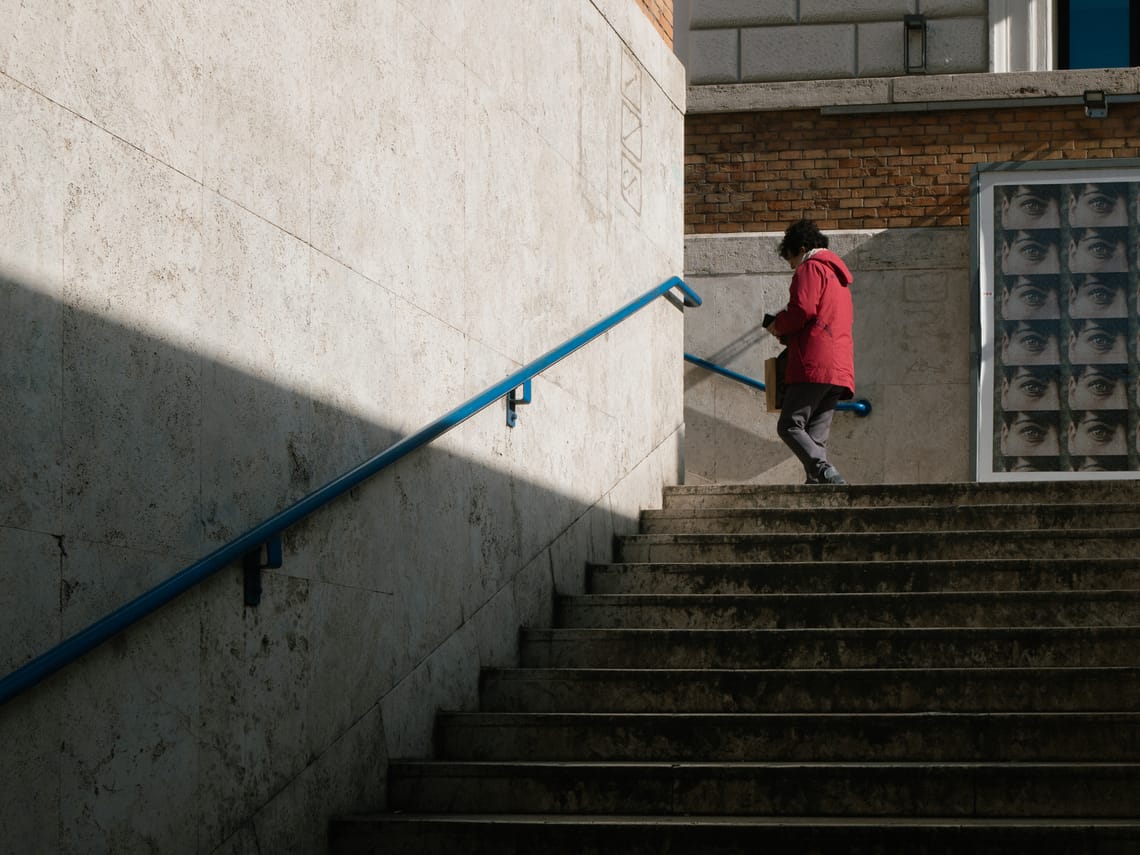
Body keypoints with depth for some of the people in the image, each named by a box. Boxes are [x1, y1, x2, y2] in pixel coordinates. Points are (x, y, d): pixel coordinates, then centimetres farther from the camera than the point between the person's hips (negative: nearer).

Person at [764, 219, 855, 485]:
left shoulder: (811, 268, 1)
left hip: (814, 364, -9)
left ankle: (826, 474, -28)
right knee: (816, 436, 5)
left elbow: (803, 310, -14)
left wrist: (778, 326, 5)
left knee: (790, 426, -12)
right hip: (840, 370, 9)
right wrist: (789, 332, 24)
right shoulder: (838, 275, 30)